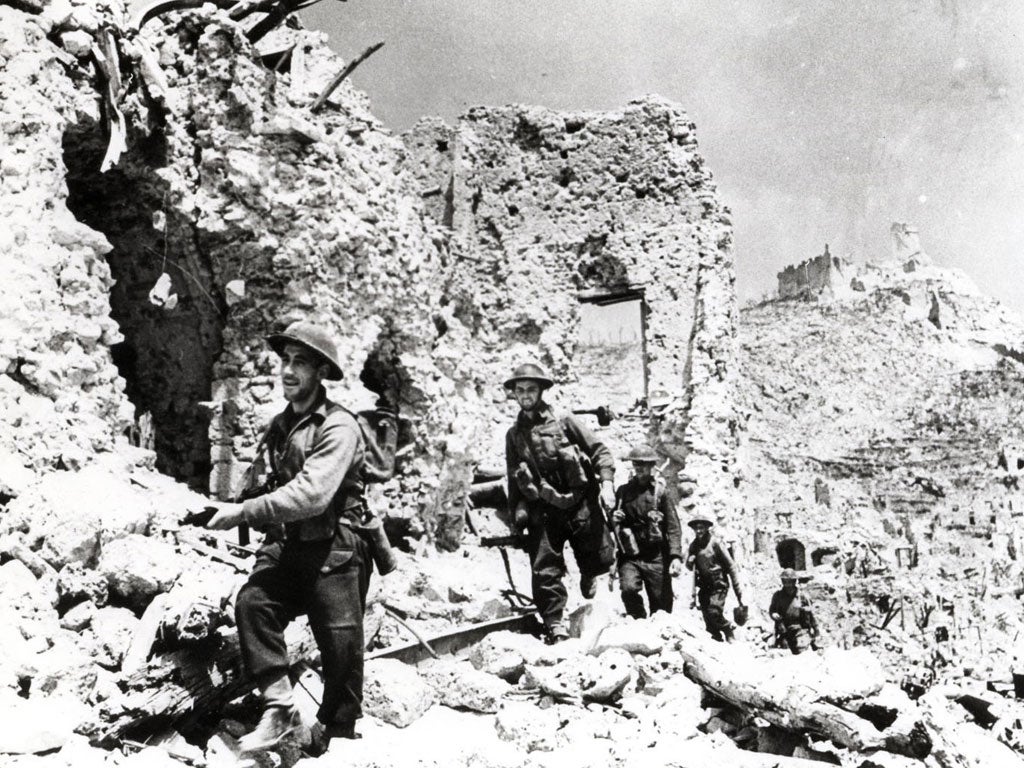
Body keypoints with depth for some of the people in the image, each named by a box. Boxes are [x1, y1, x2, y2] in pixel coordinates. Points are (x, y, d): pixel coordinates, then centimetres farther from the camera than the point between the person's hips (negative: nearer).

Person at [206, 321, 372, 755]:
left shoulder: (338, 427, -12)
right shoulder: (279, 427, 14)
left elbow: (311, 494, -23)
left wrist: (244, 512, -22)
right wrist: (266, 524, 12)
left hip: (333, 550, -6)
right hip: (286, 544, 6)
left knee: (340, 647, 1)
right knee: (252, 602, -22)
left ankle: (336, 735, 22)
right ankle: (279, 707, -18)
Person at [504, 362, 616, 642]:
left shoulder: (564, 421, 3)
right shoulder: (514, 435, 12)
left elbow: (599, 450, 1)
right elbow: (513, 480, 17)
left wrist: (606, 483, -12)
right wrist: (516, 517, 11)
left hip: (580, 502, -2)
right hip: (542, 511, 2)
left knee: (600, 559, 1)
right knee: (544, 570, -7)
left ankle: (588, 578, 36)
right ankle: (555, 625, 3)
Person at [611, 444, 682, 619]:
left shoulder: (661, 491, 4)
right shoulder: (623, 491, 11)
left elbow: (673, 526, -1)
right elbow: (615, 525, 21)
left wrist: (676, 556, -13)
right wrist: (614, 520, -4)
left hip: (656, 557, -1)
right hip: (630, 556, 1)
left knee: (662, 607, 0)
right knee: (629, 588, -24)